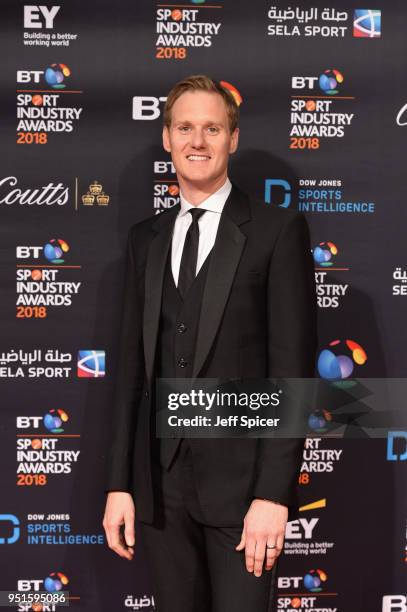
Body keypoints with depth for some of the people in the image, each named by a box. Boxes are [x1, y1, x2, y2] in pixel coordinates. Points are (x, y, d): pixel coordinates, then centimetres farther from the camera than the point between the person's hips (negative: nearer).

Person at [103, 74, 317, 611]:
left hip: (241, 478, -4)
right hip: (160, 482, 4)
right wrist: (119, 484, 5)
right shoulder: (145, 238, 10)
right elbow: (133, 364, 9)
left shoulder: (278, 230, -4)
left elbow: (292, 367, -9)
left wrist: (274, 493, -15)